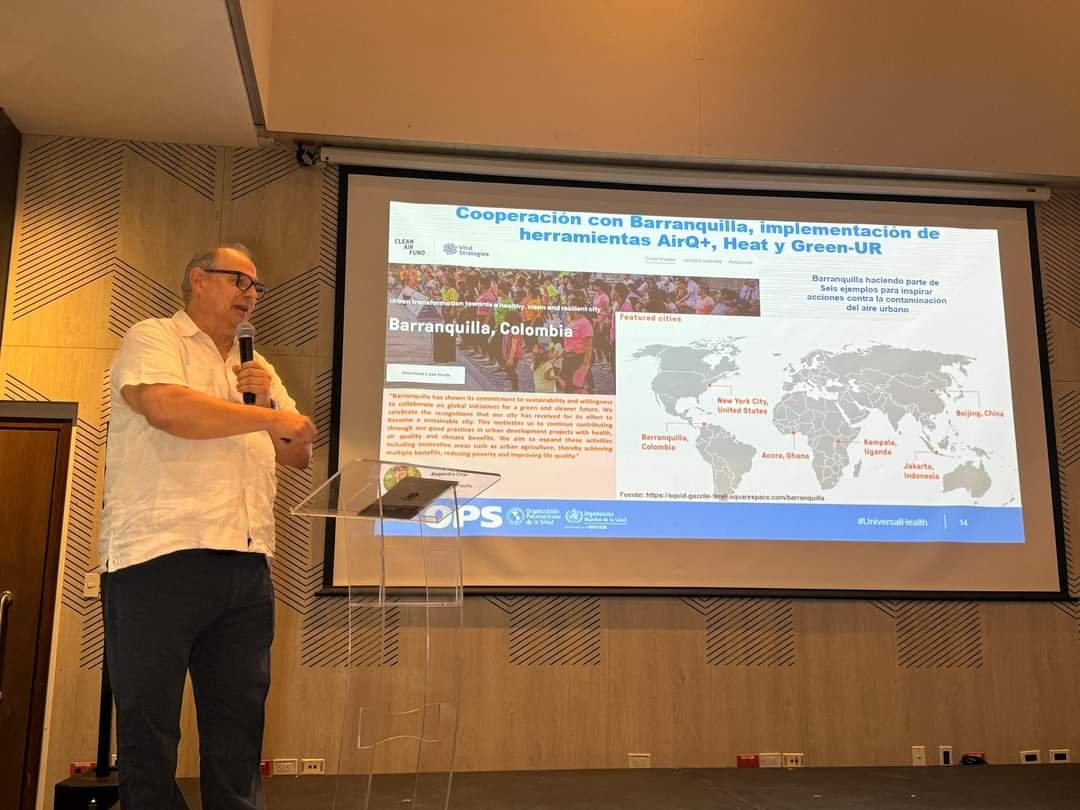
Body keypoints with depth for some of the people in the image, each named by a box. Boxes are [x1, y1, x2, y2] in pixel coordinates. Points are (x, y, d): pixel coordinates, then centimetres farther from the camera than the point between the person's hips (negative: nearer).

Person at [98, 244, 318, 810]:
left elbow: (298, 456, 20)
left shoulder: (258, 369, 23)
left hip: (247, 567, 7)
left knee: (239, 722, 9)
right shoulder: (152, 339, 2)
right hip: (160, 560, -6)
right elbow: (169, 408, -18)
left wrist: (268, 397, 2)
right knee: (148, 722, 2)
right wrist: (270, 417, -8)